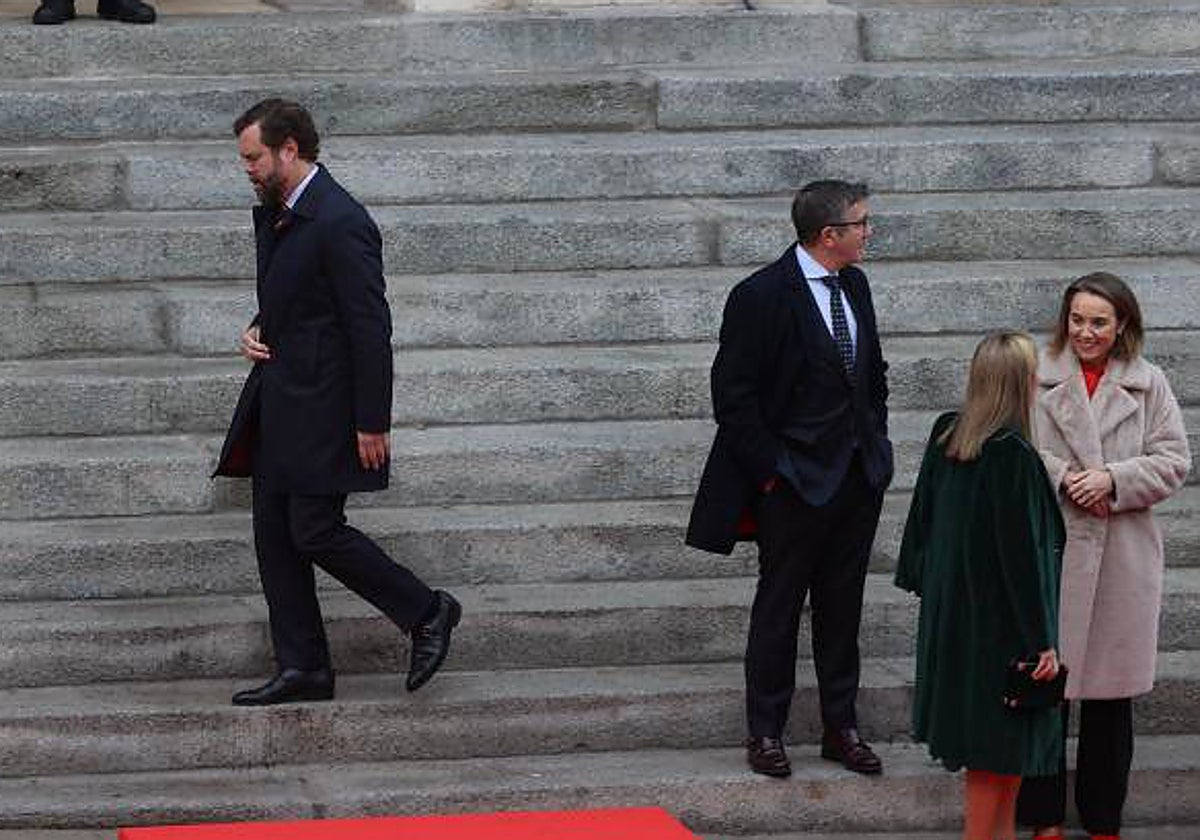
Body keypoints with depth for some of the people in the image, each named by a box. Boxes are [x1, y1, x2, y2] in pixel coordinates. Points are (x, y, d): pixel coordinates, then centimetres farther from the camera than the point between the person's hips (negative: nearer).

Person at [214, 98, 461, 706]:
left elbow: (370, 326, -18)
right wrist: (257, 330, 4)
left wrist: (372, 424, -19)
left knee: (314, 532, -8)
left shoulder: (340, 223, -18)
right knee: (273, 535, 7)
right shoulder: (274, 213, 12)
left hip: (323, 407, -9)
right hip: (276, 405, 9)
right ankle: (302, 669, 12)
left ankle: (426, 612, 9)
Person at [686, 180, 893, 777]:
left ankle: (840, 727, 21)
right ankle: (765, 733, 13)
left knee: (842, 606, 13)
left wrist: (876, 441, 11)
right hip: (796, 481, -6)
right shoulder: (760, 296, -15)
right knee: (779, 606, 4)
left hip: (859, 476, 6)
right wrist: (770, 469, -14)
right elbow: (733, 396, -13)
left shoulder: (854, 285, 7)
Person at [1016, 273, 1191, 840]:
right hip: (1049, 552, -1)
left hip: (1122, 557, 1)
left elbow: (1173, 462, 1)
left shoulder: (1148, 384, 3)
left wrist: (1113, 479, -13)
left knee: (1111, 695, 9)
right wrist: (1062, 478, -16)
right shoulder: (1038, 377, -1)